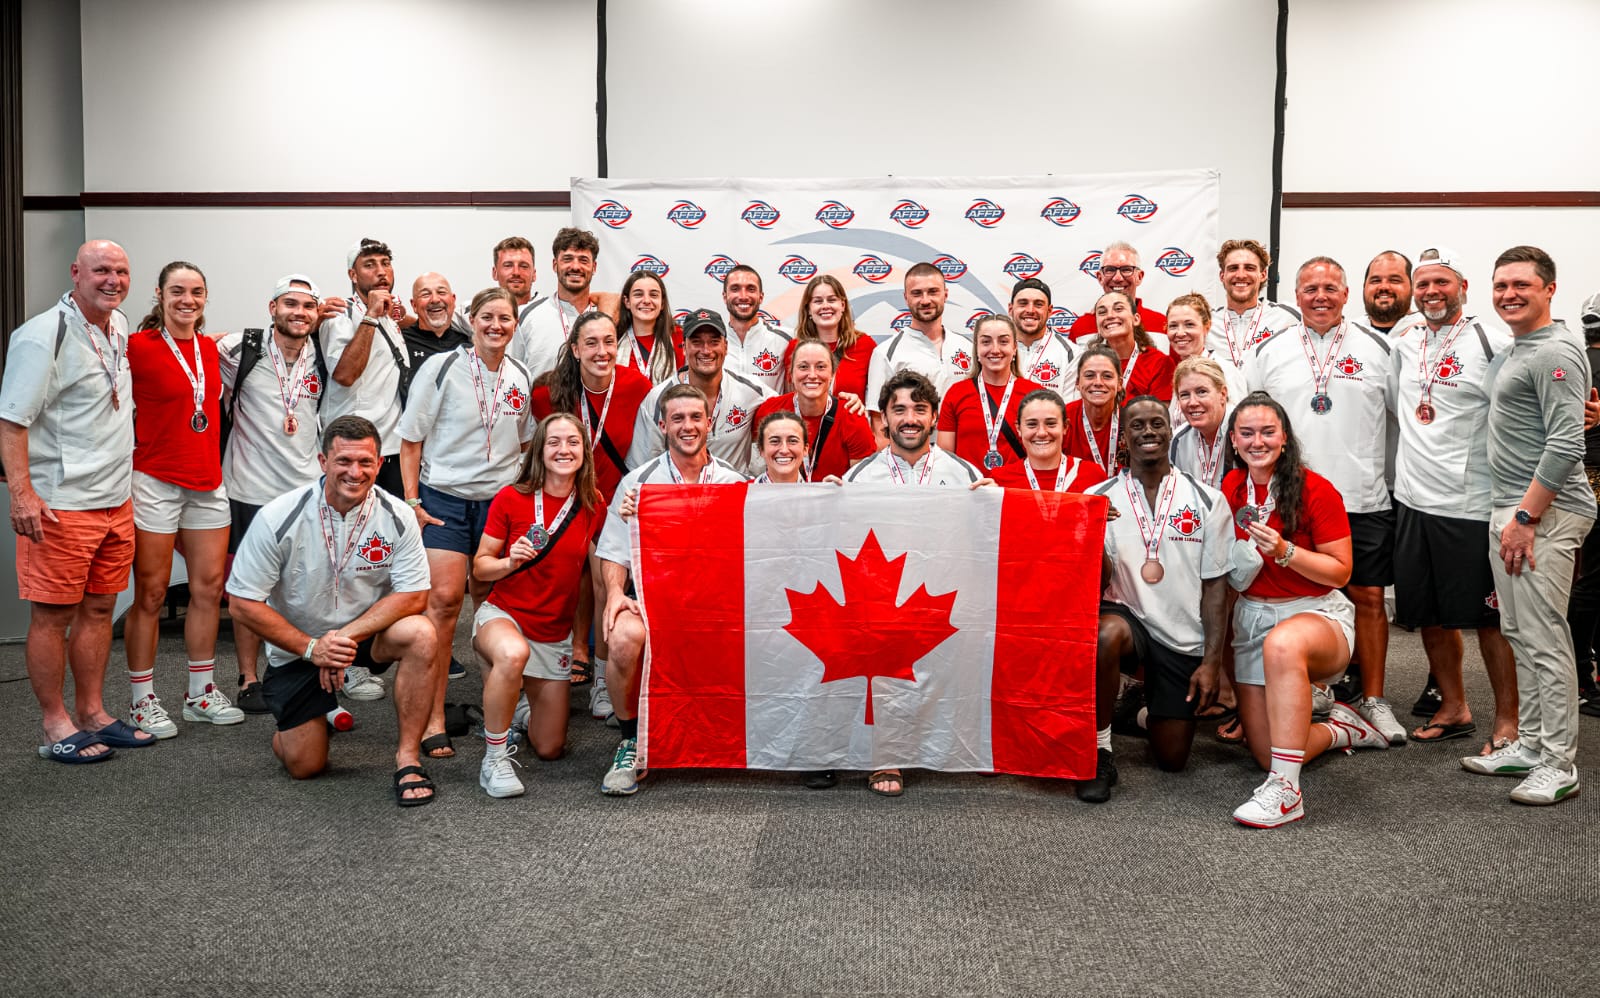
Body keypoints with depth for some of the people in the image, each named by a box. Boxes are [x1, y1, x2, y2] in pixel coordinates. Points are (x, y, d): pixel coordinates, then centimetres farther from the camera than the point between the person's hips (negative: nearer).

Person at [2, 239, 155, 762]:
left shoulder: (120, 327, 11)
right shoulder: (42, 335, -12)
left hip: (116, 499, 8)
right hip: (60, 504, -8)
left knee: (98, 609, 13)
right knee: (53, 616, 2)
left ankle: (93, 714, 24)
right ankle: (56, 726, 11)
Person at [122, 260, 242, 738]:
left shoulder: (210, 347, 10)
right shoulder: (139, 346, -8)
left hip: (208, 483, 6)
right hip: (155, 481, -6)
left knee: (209, 586, 9)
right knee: (150, 594, 1)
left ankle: (201, 692, 22)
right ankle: (142, 699, 13)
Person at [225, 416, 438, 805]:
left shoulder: (397, 516, -15)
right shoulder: (279, 518, -19)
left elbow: (414, 596, -17)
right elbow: (242, 602, -15)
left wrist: (347, 635, -27)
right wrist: (311, 648, -20)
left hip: (367, 633, 1)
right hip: (297, 645, 0)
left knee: (419, 634, -32)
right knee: (305, 766, -2)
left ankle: (407, 757, -20)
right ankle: (300, 723, 35)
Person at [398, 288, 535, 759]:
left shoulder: (521, 378, 8)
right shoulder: (441, 367, -3)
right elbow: (411, 438, -1)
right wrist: (411, 500, -7)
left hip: (501, 499, 4)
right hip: (444, 496, -3)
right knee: (444, 598, -13)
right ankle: (433, 719, -7)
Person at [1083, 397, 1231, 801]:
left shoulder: (1208, 501, -2)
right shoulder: (1099, 498, -3)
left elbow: (1215, 587, 0)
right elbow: (1098, 585, -6)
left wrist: (1211, 661, -5)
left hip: (1184, 638, 1)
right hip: (1127, 616, -1)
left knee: (1172, 759, 2)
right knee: (1105, 635, -39)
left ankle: (1149, 700, 37)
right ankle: (1099, 753, -18)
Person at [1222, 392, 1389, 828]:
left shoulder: (1316, 490, -10)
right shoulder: (1230, 490, 2)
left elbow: (1340, 571, -11)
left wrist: (1285, 551, -22)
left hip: (1317, 613, -5)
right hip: (1251, 619, 5)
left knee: (1283, 644, -44)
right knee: (1266, 755, -1)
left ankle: (1286, 791, -38)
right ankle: (1341, 729, 32)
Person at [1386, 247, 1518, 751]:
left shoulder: (1492, 342, -7)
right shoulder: (1404, 342, 10)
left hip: (1472, 505, -6)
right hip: (1413, 500, 6)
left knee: (1489, 618, 3)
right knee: (1430, 616, 14)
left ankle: (1507, 720, 17)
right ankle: (1454, 709, 29)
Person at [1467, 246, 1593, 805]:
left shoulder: (1555, 351, -12)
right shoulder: (1512, 351, 18)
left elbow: (1566, 445, -20)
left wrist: (1526, 516, -20)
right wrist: (1508, 513, 17)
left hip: (1544, 512, -10)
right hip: (1511, 509, 10)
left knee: (1545, 639, -7)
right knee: (1520, 634, 14)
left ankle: (1559, 765, 1)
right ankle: (1530, 744, 23)